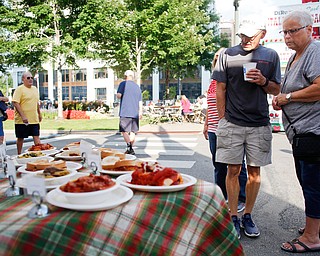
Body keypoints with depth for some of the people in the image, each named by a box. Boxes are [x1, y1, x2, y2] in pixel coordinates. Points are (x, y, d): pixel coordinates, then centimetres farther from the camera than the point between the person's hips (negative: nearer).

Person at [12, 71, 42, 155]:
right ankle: (19, 155, 19)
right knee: (20, 138, 6)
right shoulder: (19, 89, -8)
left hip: (34, 119, 5)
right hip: (22, 120, -5)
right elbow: (15, 103, -17)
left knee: (36, 136, 3)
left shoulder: (35, 89, 14)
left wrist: (39, 114, 20)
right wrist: (23, 116, -23)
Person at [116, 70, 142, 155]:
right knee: (133, 131, 10)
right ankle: (131, 149, 15)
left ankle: (129, 146, -23)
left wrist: (118, 95, 14)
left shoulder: (123, 84, 1)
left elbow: (118, 95, -9)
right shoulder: (137, 86, 16)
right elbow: (140, 101, 15)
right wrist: (140, 112, 23)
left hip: (125, 112, -5)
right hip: (135, 113, 5)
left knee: (124, 131, -4)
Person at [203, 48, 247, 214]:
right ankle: (221, 197, 27)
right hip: (214, 130, 7)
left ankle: (240, 199, 18)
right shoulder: (213, 82, 16)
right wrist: (206, 124, 21)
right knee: (218, 165, 14)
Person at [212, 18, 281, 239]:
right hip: (232, 123, -1)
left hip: (259, 123, 2)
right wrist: (222, 120, 0)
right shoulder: (228, 55, 3)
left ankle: (248, 216, 23)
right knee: (233, 171, 2)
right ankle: (233, 217, 16)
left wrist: (263, 81, -10)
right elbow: (221, 89, 4)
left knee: (254, 172, 7)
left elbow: (276, 90, 11)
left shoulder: (271, 55, 7)